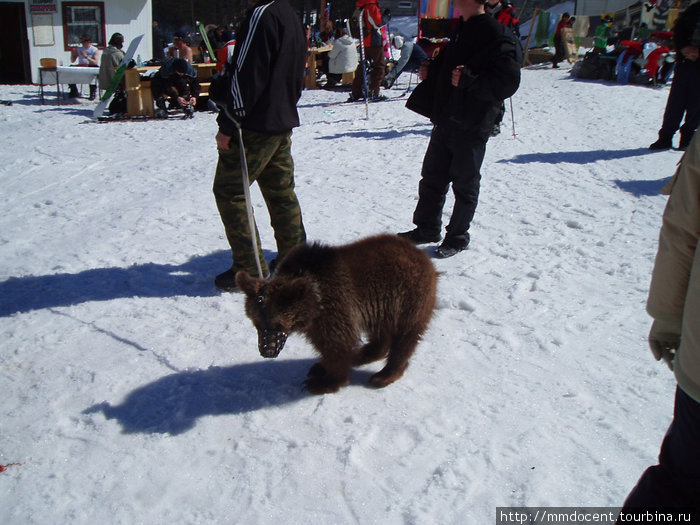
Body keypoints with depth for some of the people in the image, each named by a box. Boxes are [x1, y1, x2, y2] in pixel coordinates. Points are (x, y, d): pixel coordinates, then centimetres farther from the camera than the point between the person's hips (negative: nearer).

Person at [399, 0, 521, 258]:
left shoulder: (494, 34, -16)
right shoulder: (461, 29, 12)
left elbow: (507, 81, -23)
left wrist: (468, 79, -28)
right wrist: (431, 70, 8)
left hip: (471, 127, -9)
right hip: (446, 120, 9)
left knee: (465, 184, 6)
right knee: (432, 177, 15)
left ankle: (458, 237, 20)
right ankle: (427, 229, 30)